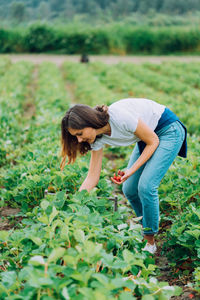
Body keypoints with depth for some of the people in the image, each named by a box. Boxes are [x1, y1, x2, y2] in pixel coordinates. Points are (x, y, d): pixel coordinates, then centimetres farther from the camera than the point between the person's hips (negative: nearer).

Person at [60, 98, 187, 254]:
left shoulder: (120, 117, -34)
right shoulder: (97, 138, -12)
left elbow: (153, 141, -20)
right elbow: (92, 178, -6)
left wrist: (132, 170, -25)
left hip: (169, 130, -7)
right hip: (145, 138, 7)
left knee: (146, 186, -18)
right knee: (129, 189, 2)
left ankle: (150, 242, -2)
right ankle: (145, 229, 27)